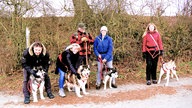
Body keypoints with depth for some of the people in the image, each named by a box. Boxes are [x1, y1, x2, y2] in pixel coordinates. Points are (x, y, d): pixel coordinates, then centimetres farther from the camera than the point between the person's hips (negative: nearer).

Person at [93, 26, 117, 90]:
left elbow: (110, 49, -10)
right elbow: (95, 48, 1)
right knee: (99, 70, 4)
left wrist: (106, 58, -16)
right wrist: (98, 54, -15)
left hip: (108, 57, 0)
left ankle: (113, 83, 22)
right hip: (100, 57, 0)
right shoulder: (97, 39, -4)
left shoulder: (109, 39, -7)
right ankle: (98, 84, 16)